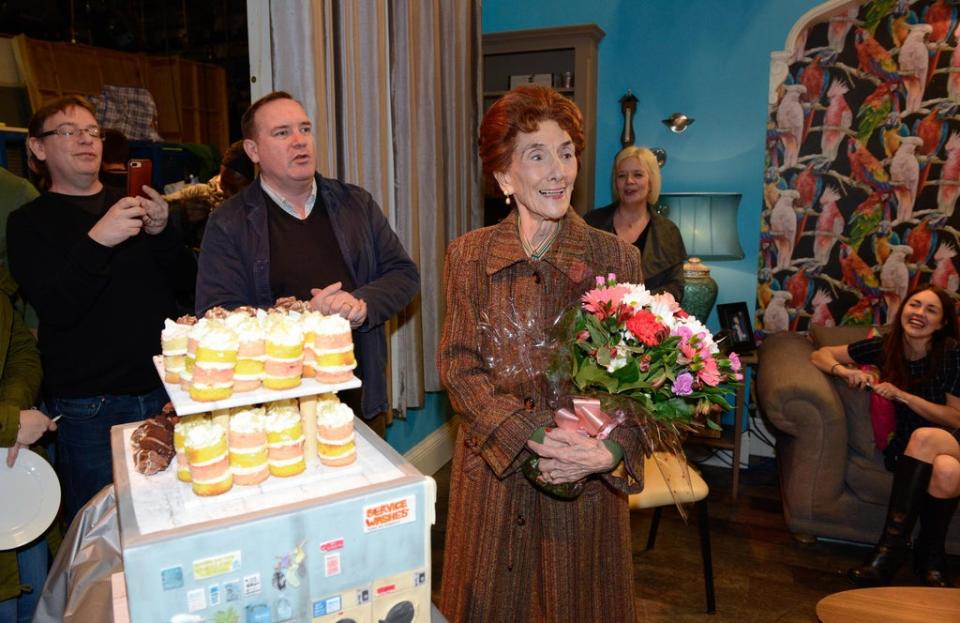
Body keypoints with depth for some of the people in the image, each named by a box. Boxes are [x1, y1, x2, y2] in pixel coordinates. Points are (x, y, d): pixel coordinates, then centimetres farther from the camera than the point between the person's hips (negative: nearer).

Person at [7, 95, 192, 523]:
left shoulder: (134, 207, 14)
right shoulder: (29, 223, 2)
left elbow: (181, 280, 6)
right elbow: (56, 310, -13)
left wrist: (162, 231, -12)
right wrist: (97, 241, -26)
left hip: (164, 391, 3)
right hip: (88, 407, -3)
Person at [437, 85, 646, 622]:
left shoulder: (617, 259, -5)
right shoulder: (469, 256, -2)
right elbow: (458, 366, -7)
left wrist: (611, 450, -23)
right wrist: (534, 439, -19)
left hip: (586, 481, 0)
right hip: (493, 471, 1)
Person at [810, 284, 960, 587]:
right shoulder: (885, 347, -2)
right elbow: (820, 354, 5)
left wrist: (903, 395, -20)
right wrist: (845, 371, -17)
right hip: (905, 446, 2)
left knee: (924, 438, -36)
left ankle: (892, 546, -27)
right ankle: (931, 557, -13)